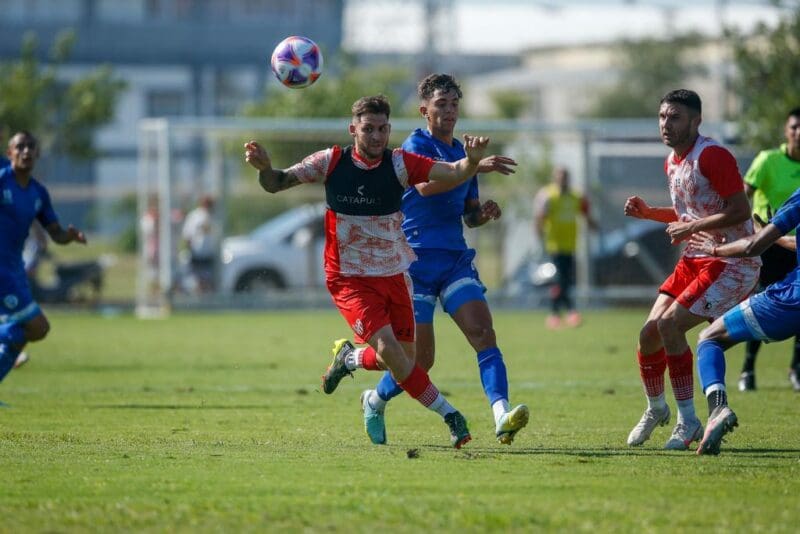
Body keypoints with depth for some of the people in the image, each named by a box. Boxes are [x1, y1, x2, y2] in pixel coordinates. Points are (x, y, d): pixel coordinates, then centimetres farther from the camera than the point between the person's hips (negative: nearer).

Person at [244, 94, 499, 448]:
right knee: (388, 348, -21)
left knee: (403, 359, 8)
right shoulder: (331, 162, -9)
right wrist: (264, 167, -25)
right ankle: (449, 416, -11)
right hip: (349, 279, -3)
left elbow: (454, 174, -18)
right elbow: (277, 184, -3)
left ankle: (348, 358, 39)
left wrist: (472, 160, -40)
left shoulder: (399, 164, -9)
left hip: (394, 274, 3)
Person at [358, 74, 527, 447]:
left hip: (456, 259, 6)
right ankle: (375, 401, 26)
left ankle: (501, 415, -31)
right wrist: (475, 166, -34)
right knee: (421, 360, -3)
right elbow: (425, 185, -27)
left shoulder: (462, 152, 17)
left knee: (483, 332, -17)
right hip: (417, 259, -6)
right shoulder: (416, 145, -5)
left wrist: (484, 213, 1)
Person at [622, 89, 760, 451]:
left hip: (732, 262, -9)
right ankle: (655, 409, 28)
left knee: (670, 325, -20)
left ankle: (688, 423, -10)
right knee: (650, 332, 3)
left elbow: (740, 211, -22)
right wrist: (648, 213, 10)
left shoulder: (713, 157, -18)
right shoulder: (672, 162, 11)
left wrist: (691, 228, -22)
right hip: (695, 259, 9)